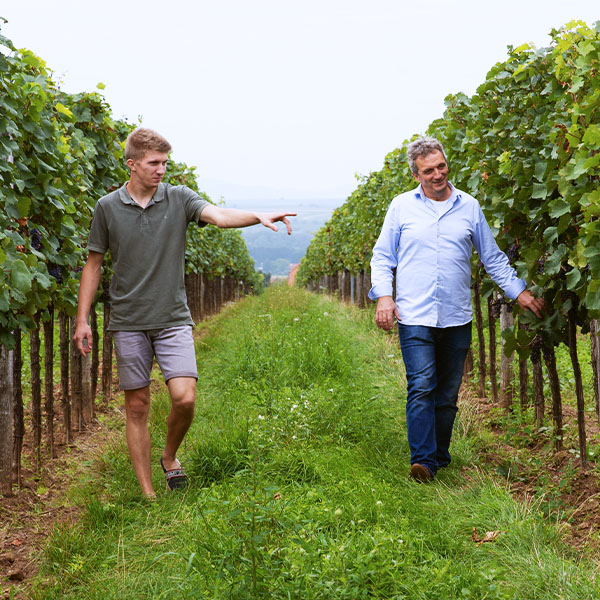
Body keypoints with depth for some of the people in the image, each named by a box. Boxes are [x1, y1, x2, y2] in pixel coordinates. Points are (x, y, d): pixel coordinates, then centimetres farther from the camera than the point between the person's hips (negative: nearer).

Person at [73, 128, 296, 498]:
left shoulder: (178, 198, 1)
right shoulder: (107, 208, 2)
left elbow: (219, 216, -16)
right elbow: (94, 263, 9)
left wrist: (259, 217, -36)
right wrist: (83, 319, 5)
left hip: (173, 319, 0)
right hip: (129, 322, 0)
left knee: (185, 397, -14)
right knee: (137, 407, 4)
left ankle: (170, 456, 17)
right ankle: (147, 492, 15)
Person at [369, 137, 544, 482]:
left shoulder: (469, 207, 10)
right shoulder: (402, 206, 6)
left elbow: (493, 257, 17)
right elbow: (382, 256, 10)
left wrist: (519, 291, 11)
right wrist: (383, 295, -4)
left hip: (457, 318, 2)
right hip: (415, 316, -2)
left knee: (448, 393, 8)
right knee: (421, 387, -13)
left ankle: (440, 457, 20)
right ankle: (423, 461, -14)